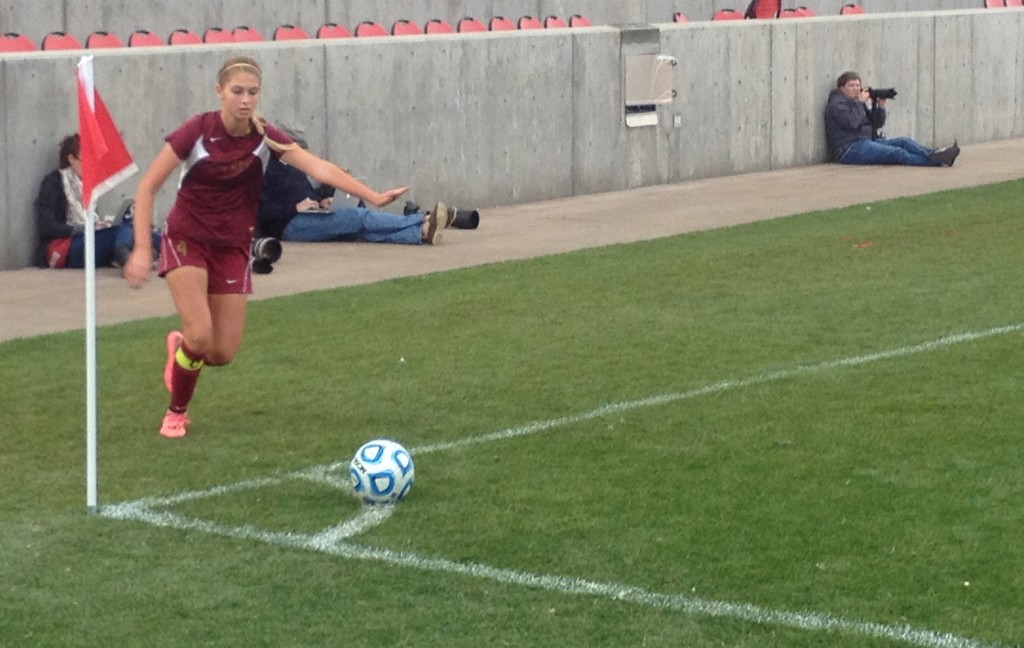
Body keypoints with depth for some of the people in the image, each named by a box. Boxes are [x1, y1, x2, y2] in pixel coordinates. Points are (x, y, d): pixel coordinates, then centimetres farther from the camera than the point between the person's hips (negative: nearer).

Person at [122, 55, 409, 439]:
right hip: (187, 239, -3)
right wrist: (142, 248, -20)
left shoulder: (265, 137, -10)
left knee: (223, 353, -1)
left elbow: (320, 169, -22)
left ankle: (180, 347, 36)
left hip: (233, 247, 3)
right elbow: (148, 187, -13)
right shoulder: (197, 131, -17)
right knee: (200, 336, -19)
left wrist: (373, 196, -35)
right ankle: (176, 413, 8)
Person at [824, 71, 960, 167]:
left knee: (904, 142, -8)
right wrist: (860, 102, -13)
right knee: (897, 153, -23)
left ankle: (936, 155, -25)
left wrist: (880, 106, 3)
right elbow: (852, 123, -23)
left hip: (867, 141, 9)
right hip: (850, 149, -9)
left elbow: (877, 124, 19)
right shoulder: (836, 104, -5)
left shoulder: (857, 102, 21)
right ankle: (936, 161, -32)